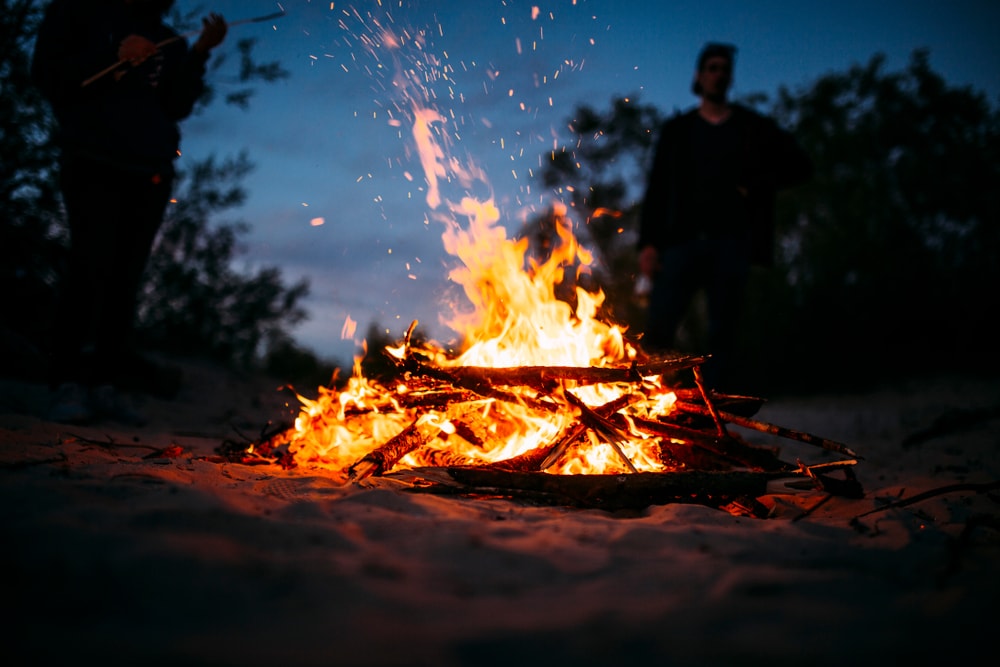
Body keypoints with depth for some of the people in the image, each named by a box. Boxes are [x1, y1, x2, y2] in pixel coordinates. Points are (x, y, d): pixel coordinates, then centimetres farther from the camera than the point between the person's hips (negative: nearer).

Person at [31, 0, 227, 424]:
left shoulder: (167, 42, 18)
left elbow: (178, 106, 8)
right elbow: (47, 74, 2)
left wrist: (200, 54, -6)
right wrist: (113, 57, -11)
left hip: (151, 171, 3)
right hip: (93, 162, -3)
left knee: (126, 276, -4)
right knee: (90, 267, -14)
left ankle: (109, 384, -4)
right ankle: (70, 384, -14)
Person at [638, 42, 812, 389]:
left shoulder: (754, 128, 14)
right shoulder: (677, 129, 14)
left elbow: (800, 166, 15)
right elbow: (657, 189, 6)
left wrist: (756, 186, -1)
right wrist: (648, 243, -5)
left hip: (731, 242, 1)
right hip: (683, 240, 0)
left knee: (722, 333, -4)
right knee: (657, 328, -14)